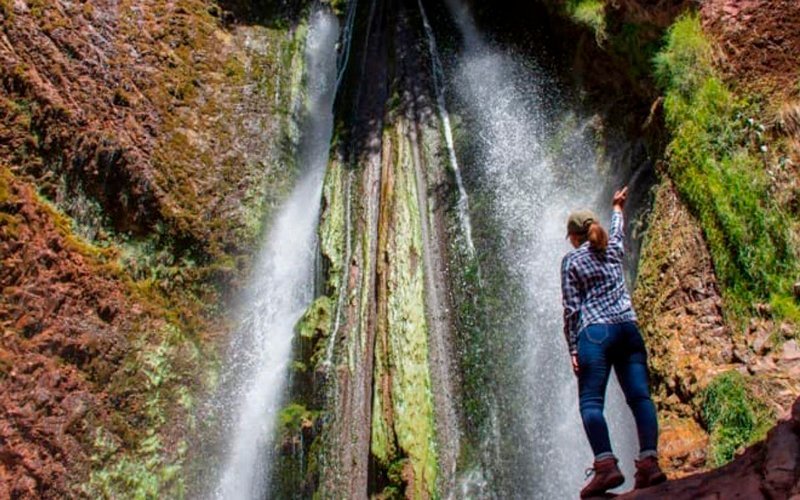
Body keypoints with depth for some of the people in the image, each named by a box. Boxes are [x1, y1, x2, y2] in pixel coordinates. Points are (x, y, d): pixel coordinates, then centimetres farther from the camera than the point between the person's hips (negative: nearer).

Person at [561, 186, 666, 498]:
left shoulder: (571, 260, 5)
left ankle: (606, 465, -24)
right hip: (628, 328, 5)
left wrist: (573, 349, -1)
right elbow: (617, 232, 44)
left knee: (591, 402, -9)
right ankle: (649, 461, -14)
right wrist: (617, 207, 63)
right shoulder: (613, 249, 18)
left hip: (596, 332, -5)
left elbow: (571, 308, -1)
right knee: (639, 396, -2)